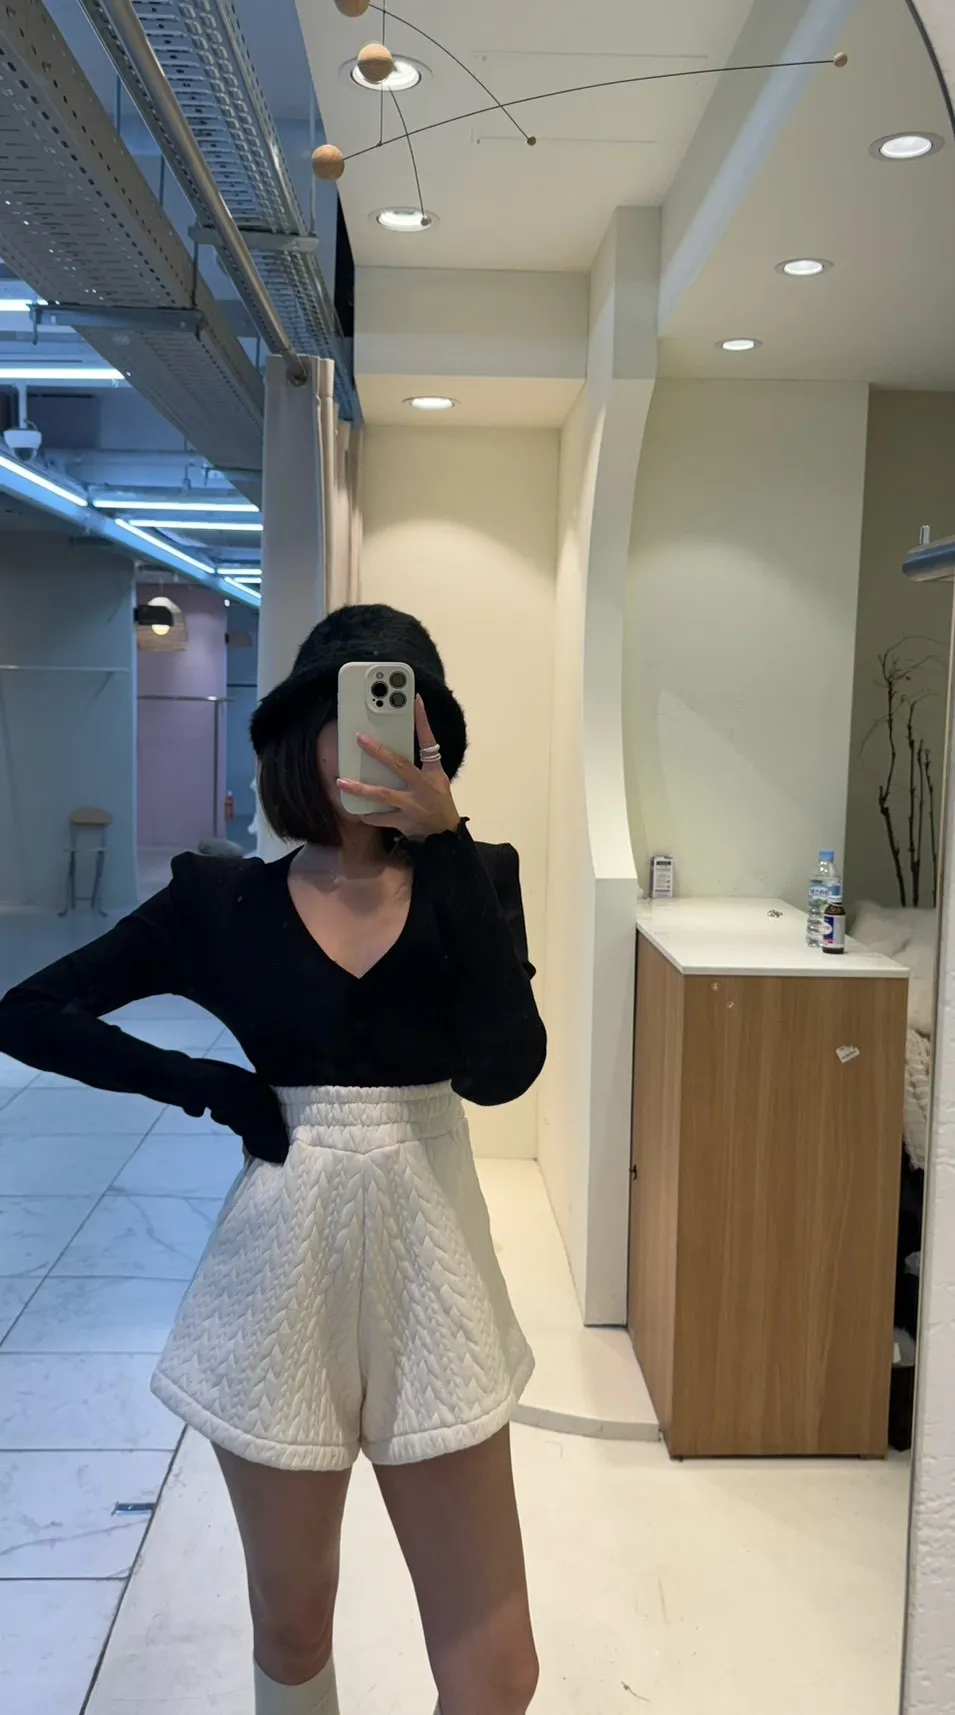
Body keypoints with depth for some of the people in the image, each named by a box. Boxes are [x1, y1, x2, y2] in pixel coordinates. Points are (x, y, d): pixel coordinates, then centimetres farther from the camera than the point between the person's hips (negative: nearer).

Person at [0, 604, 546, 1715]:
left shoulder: (472, 882, -2)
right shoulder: (223, 901, -4)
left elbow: (502, 1069, -18)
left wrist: (444, 844, -22)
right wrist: (204, 1085, -8)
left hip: (429, 1266, 1)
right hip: (283, 1275, 0)